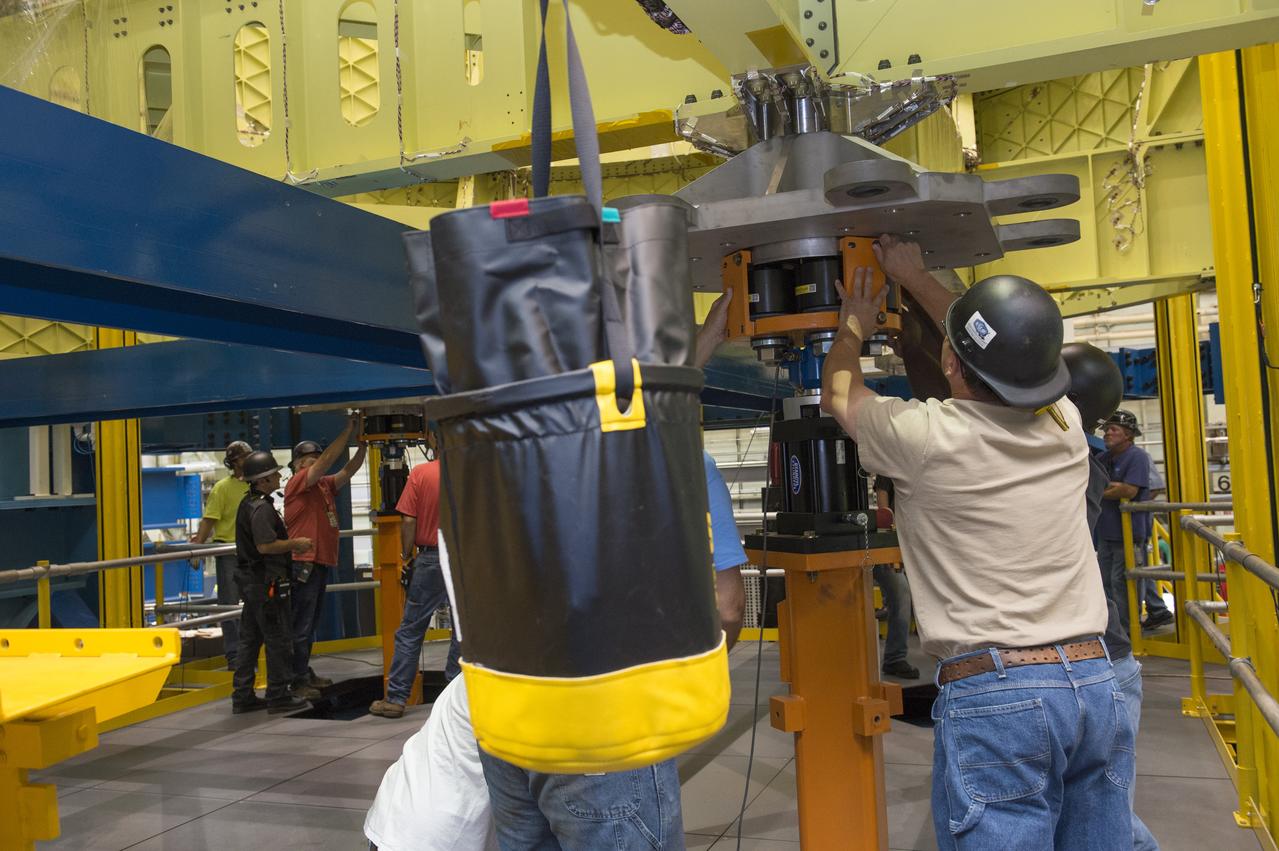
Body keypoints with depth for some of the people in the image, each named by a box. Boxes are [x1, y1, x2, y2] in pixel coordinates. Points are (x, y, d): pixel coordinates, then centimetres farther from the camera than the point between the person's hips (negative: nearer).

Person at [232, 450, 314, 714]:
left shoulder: (249, 503, 14)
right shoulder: (262, 508, -18)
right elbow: (265, 545, -26)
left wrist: (289, 543, 21)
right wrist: (295, 544, -14)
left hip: (250, 580, 10)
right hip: (266, 582, -10)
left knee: (250, 638, 13)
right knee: (278, 639, -1)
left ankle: (242, 696, 18)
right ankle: (278, 697, 5)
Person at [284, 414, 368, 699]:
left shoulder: (325, 485, 15)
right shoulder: (297, 483, -6)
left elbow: (349, 469, 10)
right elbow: (328, 459, -15)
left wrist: (362, 442, -1)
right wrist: (348, 431, -11)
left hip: (322, 563, 9)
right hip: (304, 564, -9)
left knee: (311, 625, 15)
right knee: (300, 625, -5)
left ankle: (306, 673, 24)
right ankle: (297, 680, -1)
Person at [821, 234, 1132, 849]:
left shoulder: (925, 437, -11)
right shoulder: (1064, 424, 5)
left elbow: (838, 393, 11)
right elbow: (1009, 350, 25)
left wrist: (853, 328, 31)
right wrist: (915, 277, 35)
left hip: (990, 694, -6)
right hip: (1094, 682, 6)